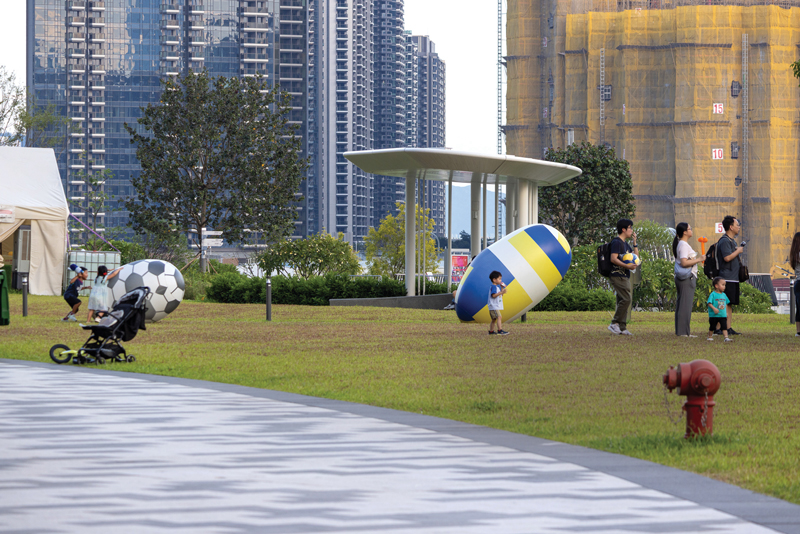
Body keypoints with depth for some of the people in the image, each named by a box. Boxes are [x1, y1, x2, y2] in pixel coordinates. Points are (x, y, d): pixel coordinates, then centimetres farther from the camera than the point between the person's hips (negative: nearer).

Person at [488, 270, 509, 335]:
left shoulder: (497, 286, 17)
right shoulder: (493, 287, -14)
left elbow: (500, 295, 24)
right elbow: (493, 295, -26)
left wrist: (502, 288, 12)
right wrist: (501, 292, -32)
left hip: (496, 306, 11)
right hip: (494, 306, -11)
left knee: (494, 319, 15)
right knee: (499, 317, -20)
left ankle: (491, 331, 21)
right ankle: (500, 330, -28)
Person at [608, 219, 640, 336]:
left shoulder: (625, 243, 21)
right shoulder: (617, 242, -10)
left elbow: (636, 256, 24)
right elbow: (613, 259, -20)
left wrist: (635, 242, 16)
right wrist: (627, 266, -25)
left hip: (625, 276, 10)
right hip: (618, 275, -10)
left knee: (623, 301, 8)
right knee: (626, 299, -16)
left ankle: (622, 327, 8)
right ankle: (614, 323, -14)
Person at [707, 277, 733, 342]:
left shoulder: (724, 295, 9)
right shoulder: (713, 294, -10)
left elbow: (726, 304, 19)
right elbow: (709, 303, -16)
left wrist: (726, 311, 15)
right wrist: (714, 308, -28)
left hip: (723, 315, 4)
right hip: (714, 315, -4)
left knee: (724, 327, -5)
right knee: (712, 327, 8)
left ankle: (726, 337, -9)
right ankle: (710, 337, 23)